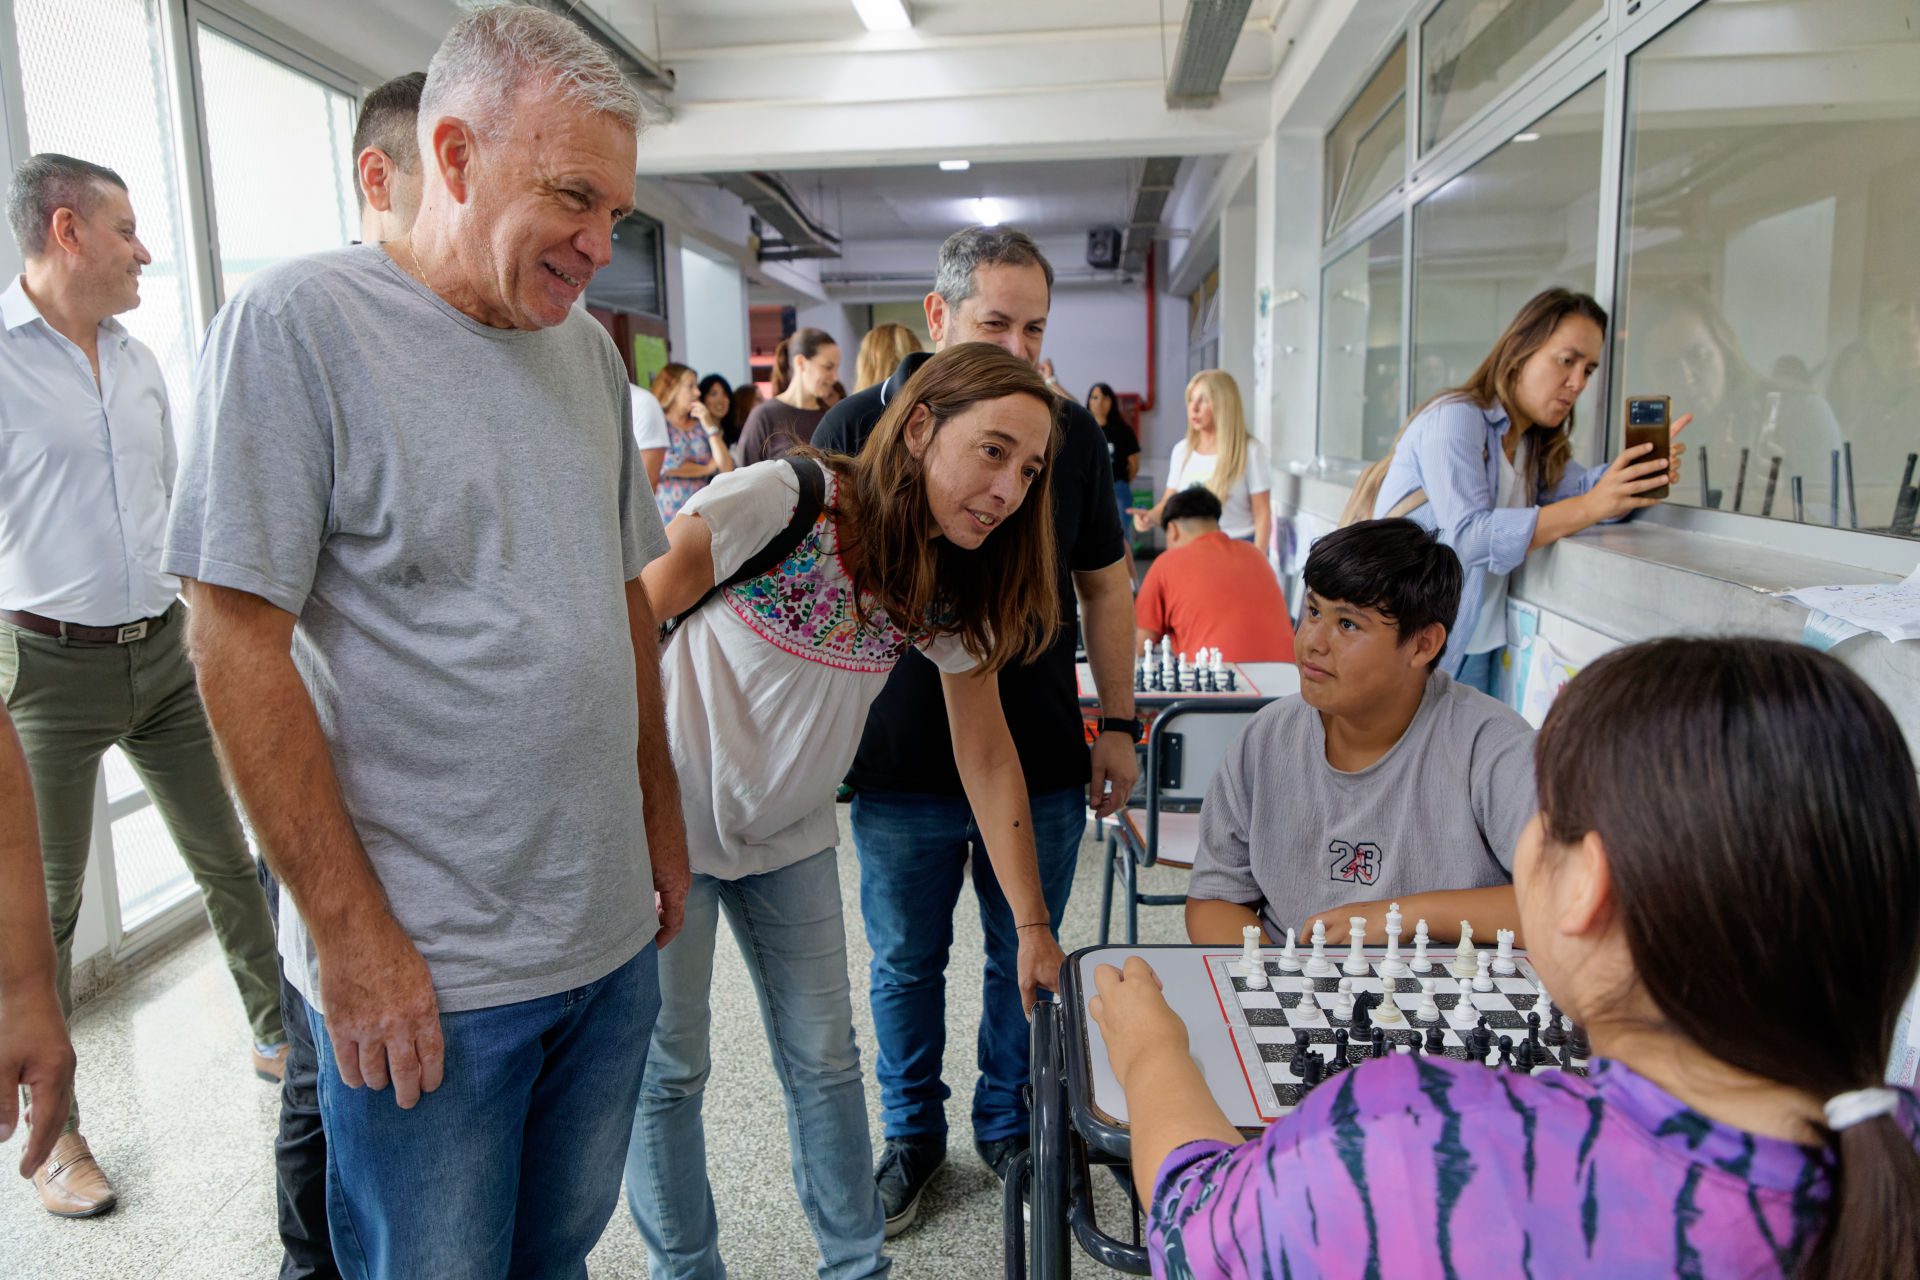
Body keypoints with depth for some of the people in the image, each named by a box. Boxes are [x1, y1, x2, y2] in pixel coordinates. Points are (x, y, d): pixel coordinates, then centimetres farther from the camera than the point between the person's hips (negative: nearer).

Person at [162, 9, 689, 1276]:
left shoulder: (587, 347, 7)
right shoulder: (297, 322, -12)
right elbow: (240, 640, -14)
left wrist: (661, 817, 13)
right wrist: (352, 933, -14)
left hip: (611, 937, 6)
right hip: (421, 974, -5)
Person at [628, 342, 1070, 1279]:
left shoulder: (954, 586, -6)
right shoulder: (777, 500, -25)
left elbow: (987, 759, -2)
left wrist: (1033, 927, 0)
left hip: (789, 834, 5)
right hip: (670, 816, -5)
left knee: (824, 1057, 13)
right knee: (667, 1066, 8)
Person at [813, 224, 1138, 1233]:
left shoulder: (1070, 435, 1)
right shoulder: (857, 428, -5)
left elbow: (1104, 584, 9)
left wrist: (1119, 722, 6)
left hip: (1044, 764, 1)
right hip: (901, 766, -1)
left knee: (1026, 958, 15)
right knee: (905, 964, 15)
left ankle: (1009, 1123, 39)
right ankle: (913, 1133, 37)